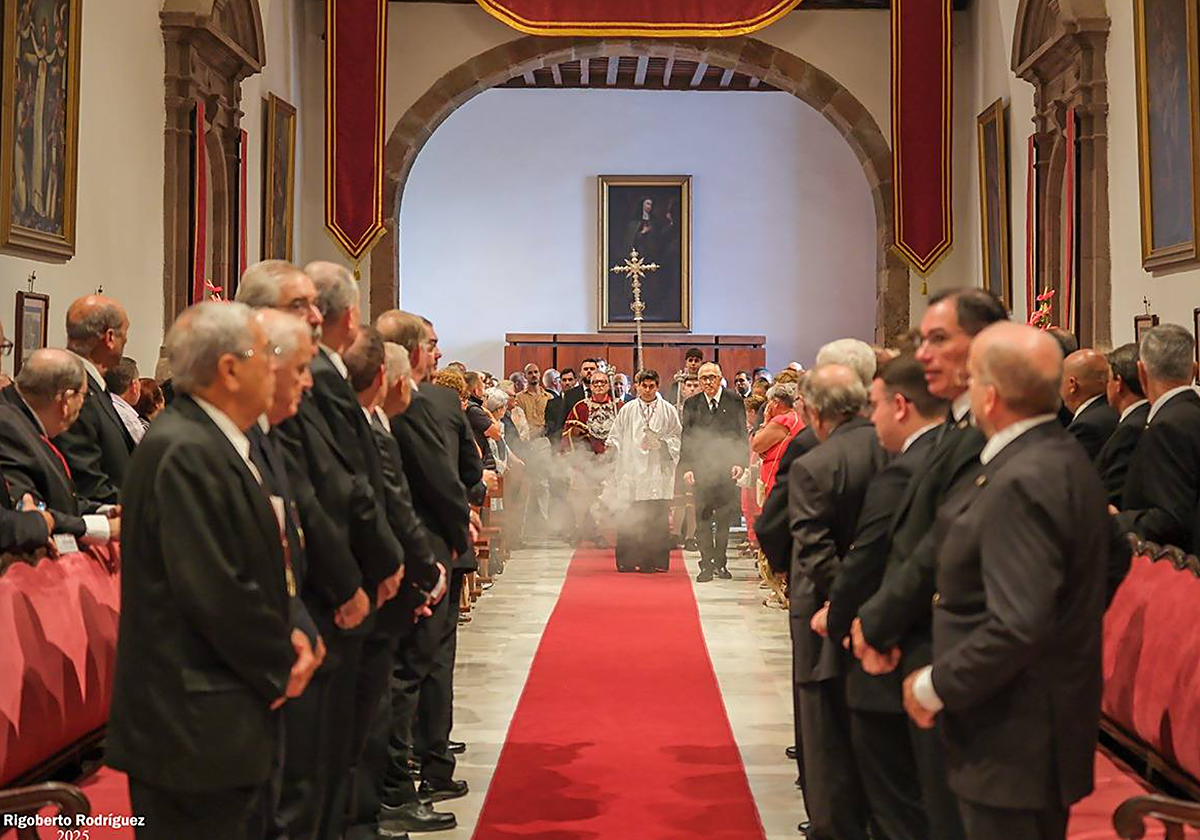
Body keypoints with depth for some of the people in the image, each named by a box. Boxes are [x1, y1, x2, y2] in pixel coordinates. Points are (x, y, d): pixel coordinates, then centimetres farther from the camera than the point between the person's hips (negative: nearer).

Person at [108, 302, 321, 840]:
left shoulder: (216, 442, 11)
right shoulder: (185, 453, -21)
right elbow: (214, 590, -24)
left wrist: (284, 637, 2)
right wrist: (280, 666, -10)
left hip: (232, 716, 10)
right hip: (195, 728, -10)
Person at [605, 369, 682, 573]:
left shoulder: (668, 410, 9)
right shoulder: (627, 410, 10)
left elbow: (676, 437, 9)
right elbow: (616, 436, 12)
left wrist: (661, 444, -7)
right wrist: (610, 445, -5)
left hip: (658, 470, -1)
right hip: (631, 470, 1)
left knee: (657, 518, -4)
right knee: (628, 518, -2)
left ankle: (656, 561, 1)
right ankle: (627, 561, 4)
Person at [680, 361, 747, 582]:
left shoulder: (734, 401, 3)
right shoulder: (691, 405, 6)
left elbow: (742, 435, 2)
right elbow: (686, 438, 5)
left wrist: (740, 463, -8)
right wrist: (686, 467, -4)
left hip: (727, 468, 0)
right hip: (701, 469, 0)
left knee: (725, 518, 4)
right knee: (703, 518, -1)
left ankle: (720, 562, 15)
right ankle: (707, 564, 3)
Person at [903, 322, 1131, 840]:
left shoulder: (1020, 483, -25)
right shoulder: (1067, 459, 6)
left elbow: (1016, 628, -30)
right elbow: (1115, 557, 20)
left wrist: (933, 686, -19)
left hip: (1013, 744, -10)